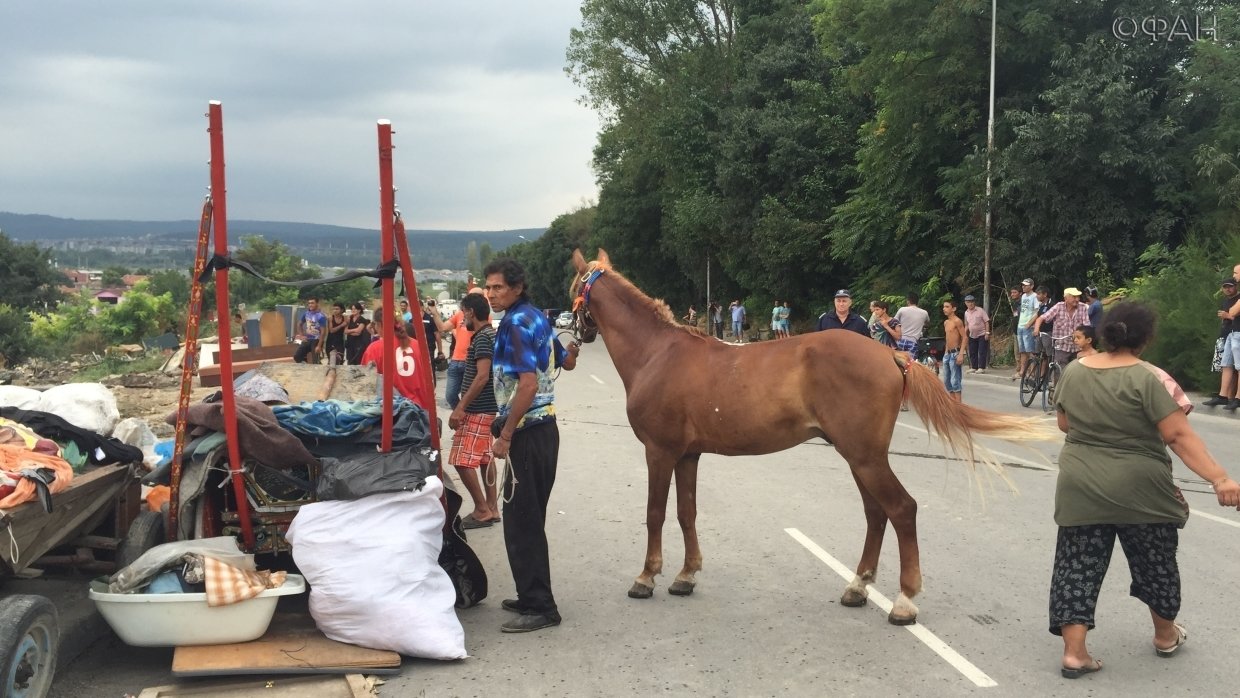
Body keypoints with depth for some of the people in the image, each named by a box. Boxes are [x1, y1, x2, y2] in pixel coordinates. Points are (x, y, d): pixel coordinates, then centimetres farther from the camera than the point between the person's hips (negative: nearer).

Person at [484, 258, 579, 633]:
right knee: (529, 517, 17)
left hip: (528, 433, -10)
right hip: (543, 428, 10)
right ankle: (533, 595, 25)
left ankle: (539, 607, -1)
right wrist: (574, 343, 46)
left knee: (520, 519, -5)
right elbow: (567, 362, 25)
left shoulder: (516, 323, -16)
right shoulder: (537, 318, 11)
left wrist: (505, 436, -21)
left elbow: (528, 384, -25)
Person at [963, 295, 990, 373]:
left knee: (982, 352, -6)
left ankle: (981, 368, -4)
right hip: (972, 336, 6)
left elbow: (986, 322, -8)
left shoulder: (980, 310, -8)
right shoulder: (966, 313, 7)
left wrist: (987, 333, -15)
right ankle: (974, 367, 14)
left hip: (982, 334, -5)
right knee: (972, 352, 7)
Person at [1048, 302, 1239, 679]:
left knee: (1078, 565, 7)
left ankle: (1074, 652, 1)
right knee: (1155, 562, 18)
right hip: (1138, 490, -3)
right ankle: (1165, 636, 36)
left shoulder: (1074, 371, 1)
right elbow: (1179, 436, -20)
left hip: (1080, 488, 3)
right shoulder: (1147, 378, -14)